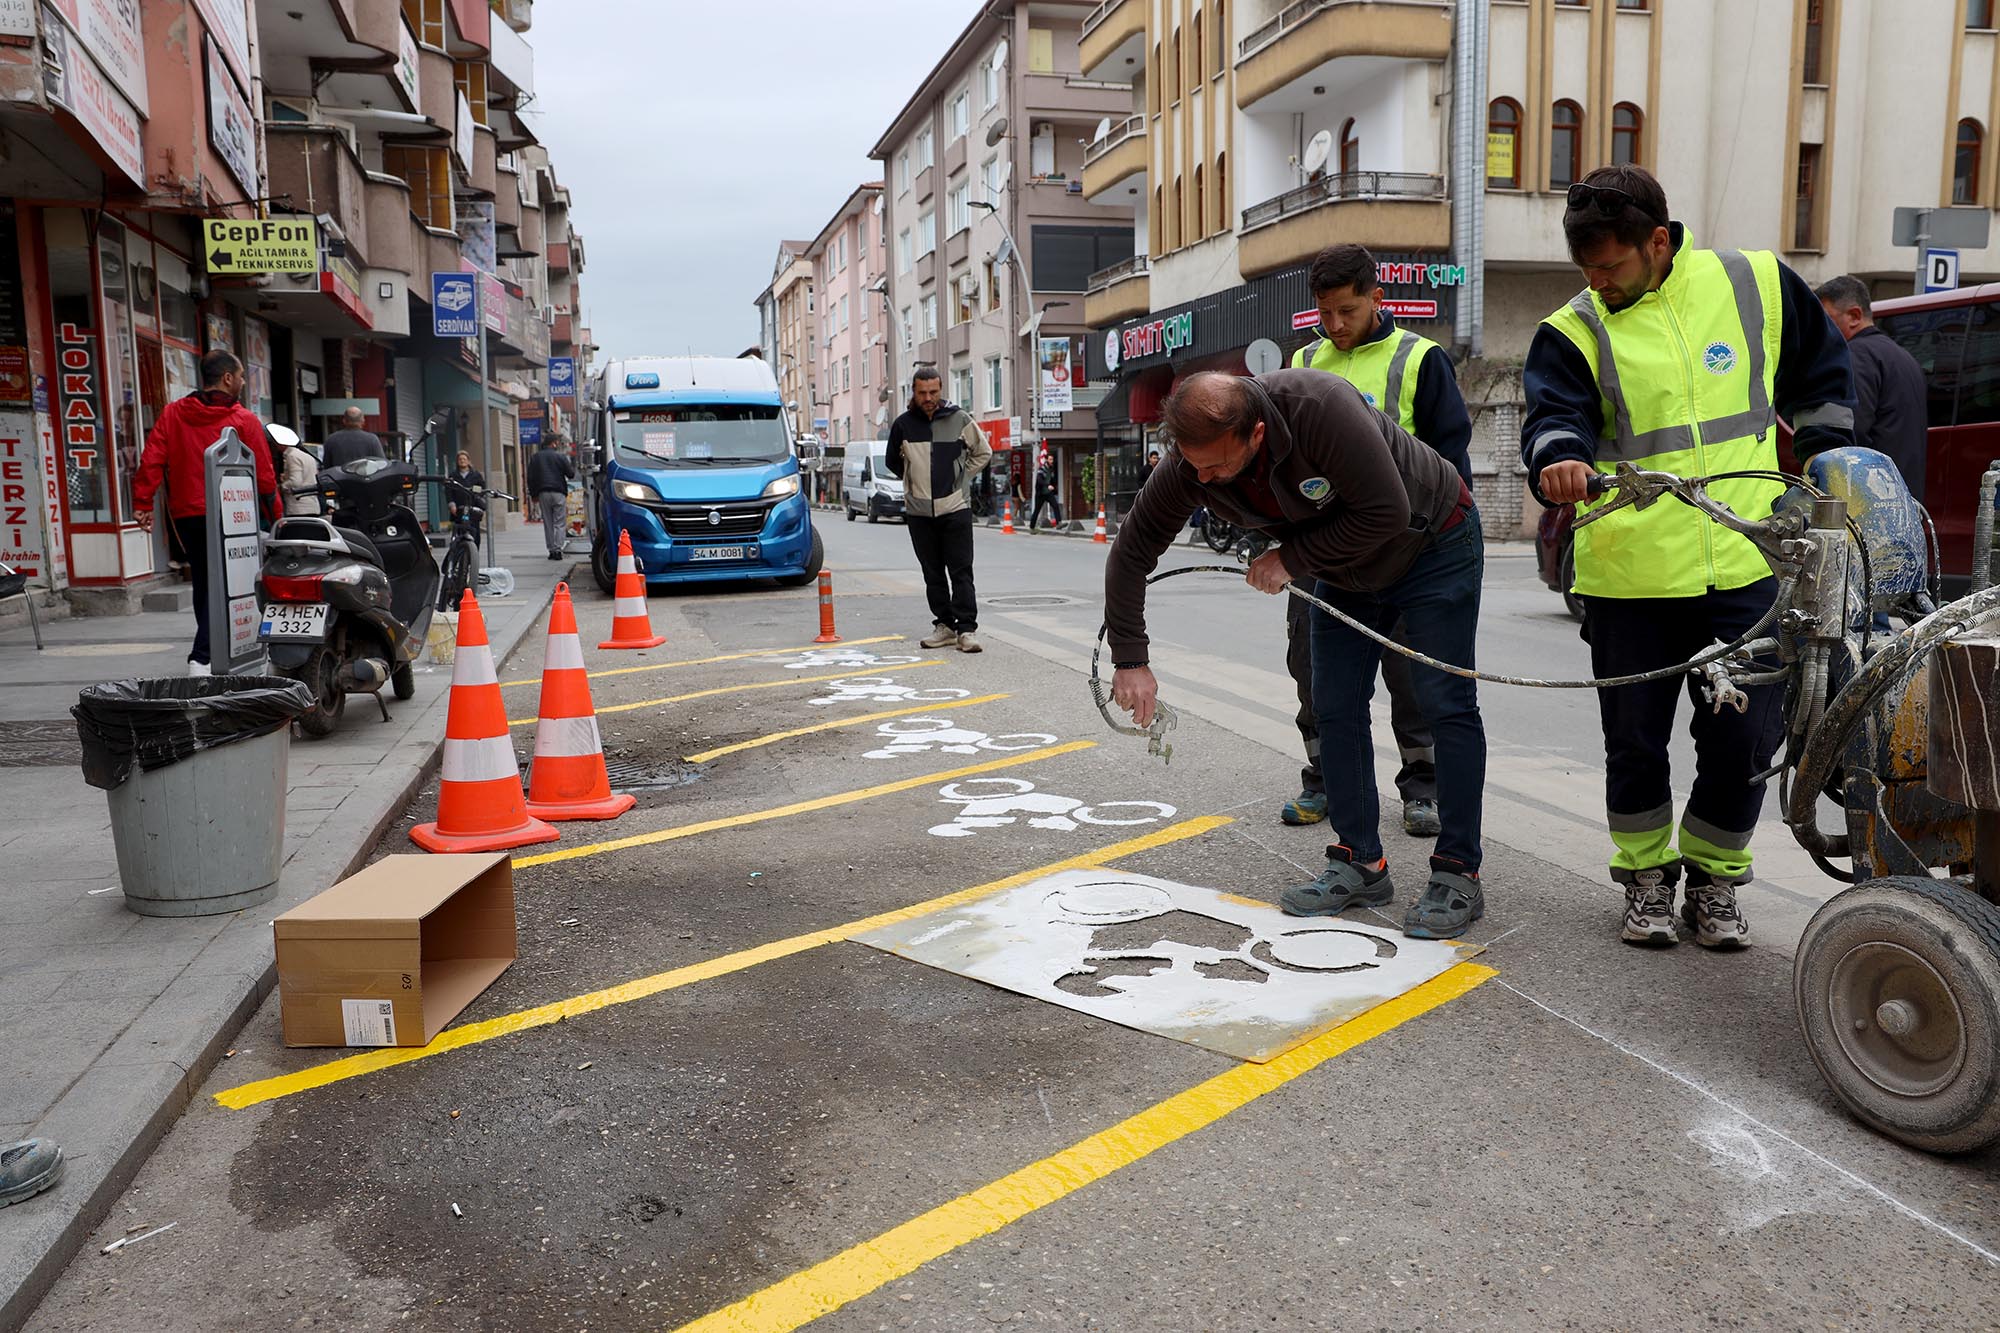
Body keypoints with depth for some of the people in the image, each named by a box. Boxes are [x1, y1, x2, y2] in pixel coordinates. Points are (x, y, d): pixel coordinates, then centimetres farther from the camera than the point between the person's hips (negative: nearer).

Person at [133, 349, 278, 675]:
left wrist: (143, 503, 1)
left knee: (202, 584, 17)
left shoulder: (172, 414, 7)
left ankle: (208, 652, 27)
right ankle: (201, 658, -16)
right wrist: (276, 515, 6)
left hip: (185, 516, 5)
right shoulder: (244, 420, -4)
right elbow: (264, 473, -4)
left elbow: (151, 460, -1)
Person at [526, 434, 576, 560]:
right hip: (558, 493, -3)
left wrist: (534, 495, 15)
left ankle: (551, 550, 5)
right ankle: (558, 549, -11)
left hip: (543, 493, 3)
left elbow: (530, 478, 10)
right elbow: (570, 474, 1)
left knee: (548, 523, 8)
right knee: (559, 523, -1)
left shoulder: (534, 457, 10)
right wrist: (574, 466, 23)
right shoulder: (560, 456, -2)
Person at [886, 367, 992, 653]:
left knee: (961, 572, -5)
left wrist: (961, 479, 8)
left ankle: (966, 628, -6)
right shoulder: (903, 424, 3)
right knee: (933, 573, 8)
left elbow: (983, 452, 13)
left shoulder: (959, 419, -1)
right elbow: (893, 462, 20)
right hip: (919, 511, 2)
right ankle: (944, 625, 15)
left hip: (955, 508, -2)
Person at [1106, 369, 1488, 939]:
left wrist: (1292, 559, -25)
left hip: (1433, 543, -6)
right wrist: (1129, 660, -15)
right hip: (1345, 572, 6)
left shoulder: (1320, 406, -39)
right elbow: (1131, 552, -12)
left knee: (1446, 704, -6)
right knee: (1335, 709, 2)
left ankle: (1458, 876, 1)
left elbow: (1385, 512, -34)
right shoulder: (1189, 467, -21)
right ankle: (1360, 864, 13)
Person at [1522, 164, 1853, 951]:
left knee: (1744, 738, 6)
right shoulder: (1573, 331, -1)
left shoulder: (1757, 283, 5)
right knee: (1635, 740, 8)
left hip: (1747, 565, 1)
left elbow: (1819, 372, 20)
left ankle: (1715, 879, 27)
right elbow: (1553, 415, -19)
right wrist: (1559, 459, -41)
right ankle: (1647, 878, 28)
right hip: (1628, 575, -1)